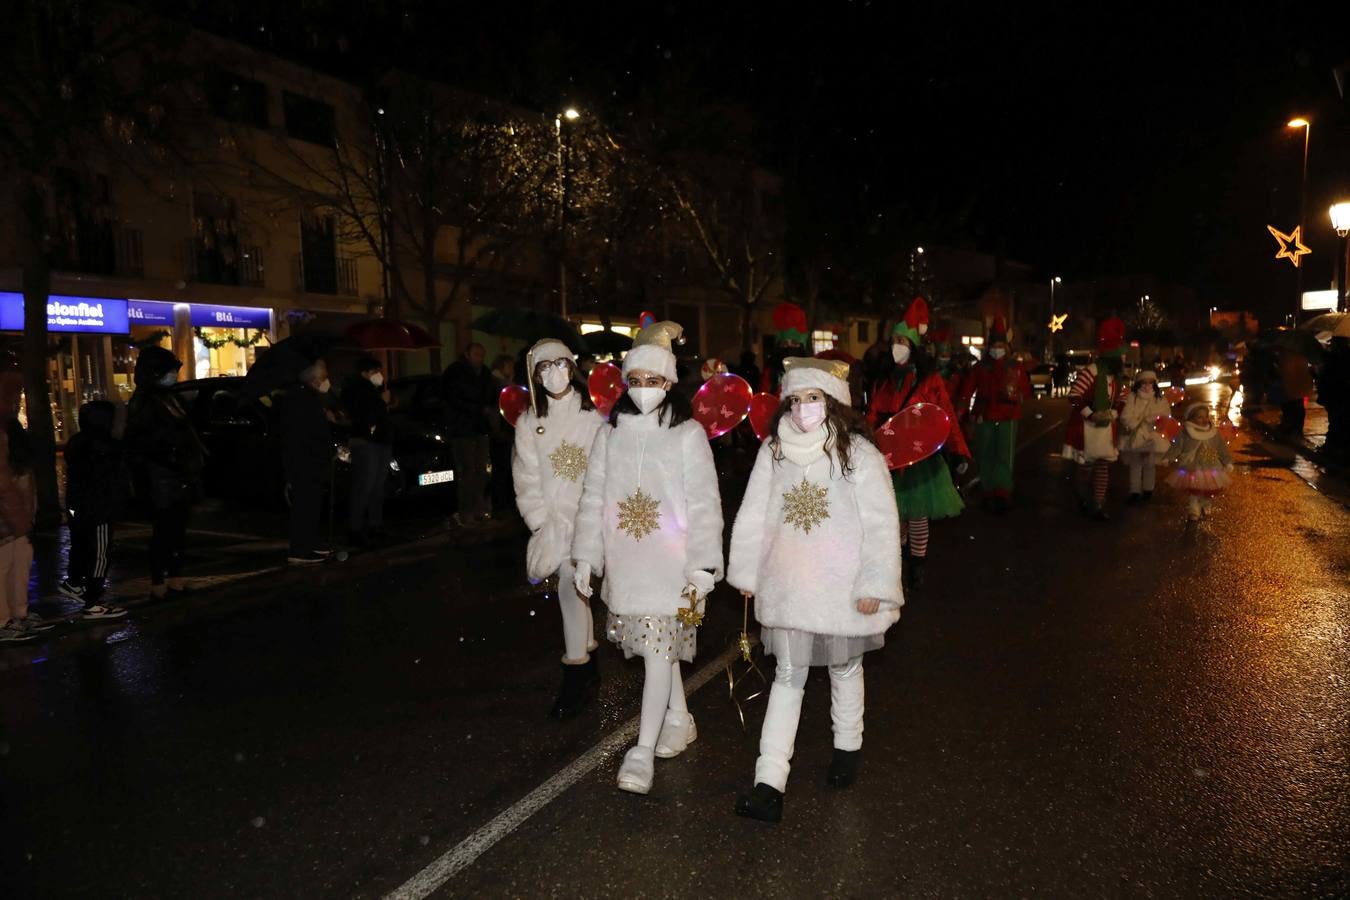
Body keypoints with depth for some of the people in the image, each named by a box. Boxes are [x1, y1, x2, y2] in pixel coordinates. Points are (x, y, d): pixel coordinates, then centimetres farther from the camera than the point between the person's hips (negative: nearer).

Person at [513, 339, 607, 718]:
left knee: (572, 585, -12)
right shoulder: (528, 421, 4)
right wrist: (542, 524, -7)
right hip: (551, 517, 2)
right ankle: (588, 661, 26)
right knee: (574, 587, 11)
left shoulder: (591, 416, 0)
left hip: (585, 515, -2)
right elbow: (527, 478, 1)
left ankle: (576, 670, -3)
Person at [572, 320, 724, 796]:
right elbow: (593, 497, 9)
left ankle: (644, 750, 4)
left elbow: (704, 502, -6)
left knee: (659, 649, -5)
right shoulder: (610, 432, 6)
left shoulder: (687, 434, -5)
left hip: (672, 563, -4)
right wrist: (586, 556, 6)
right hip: (625, 560, 4)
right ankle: (678, 719, 36)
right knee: (658, 645, 15)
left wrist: (704, 564, -11)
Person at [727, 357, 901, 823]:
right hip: (787, 587, 2)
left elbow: (882, 525, -11)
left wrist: (875, 586, -12)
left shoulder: (858, 453, -12)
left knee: (844, 668, 18)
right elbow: (753, 516, 3)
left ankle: (847, 747, 43)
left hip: (842, 588, -2)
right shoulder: (773, 450, -3)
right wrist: (745, 572, 6)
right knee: (787, 677, 7)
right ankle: (769, 783, 7)